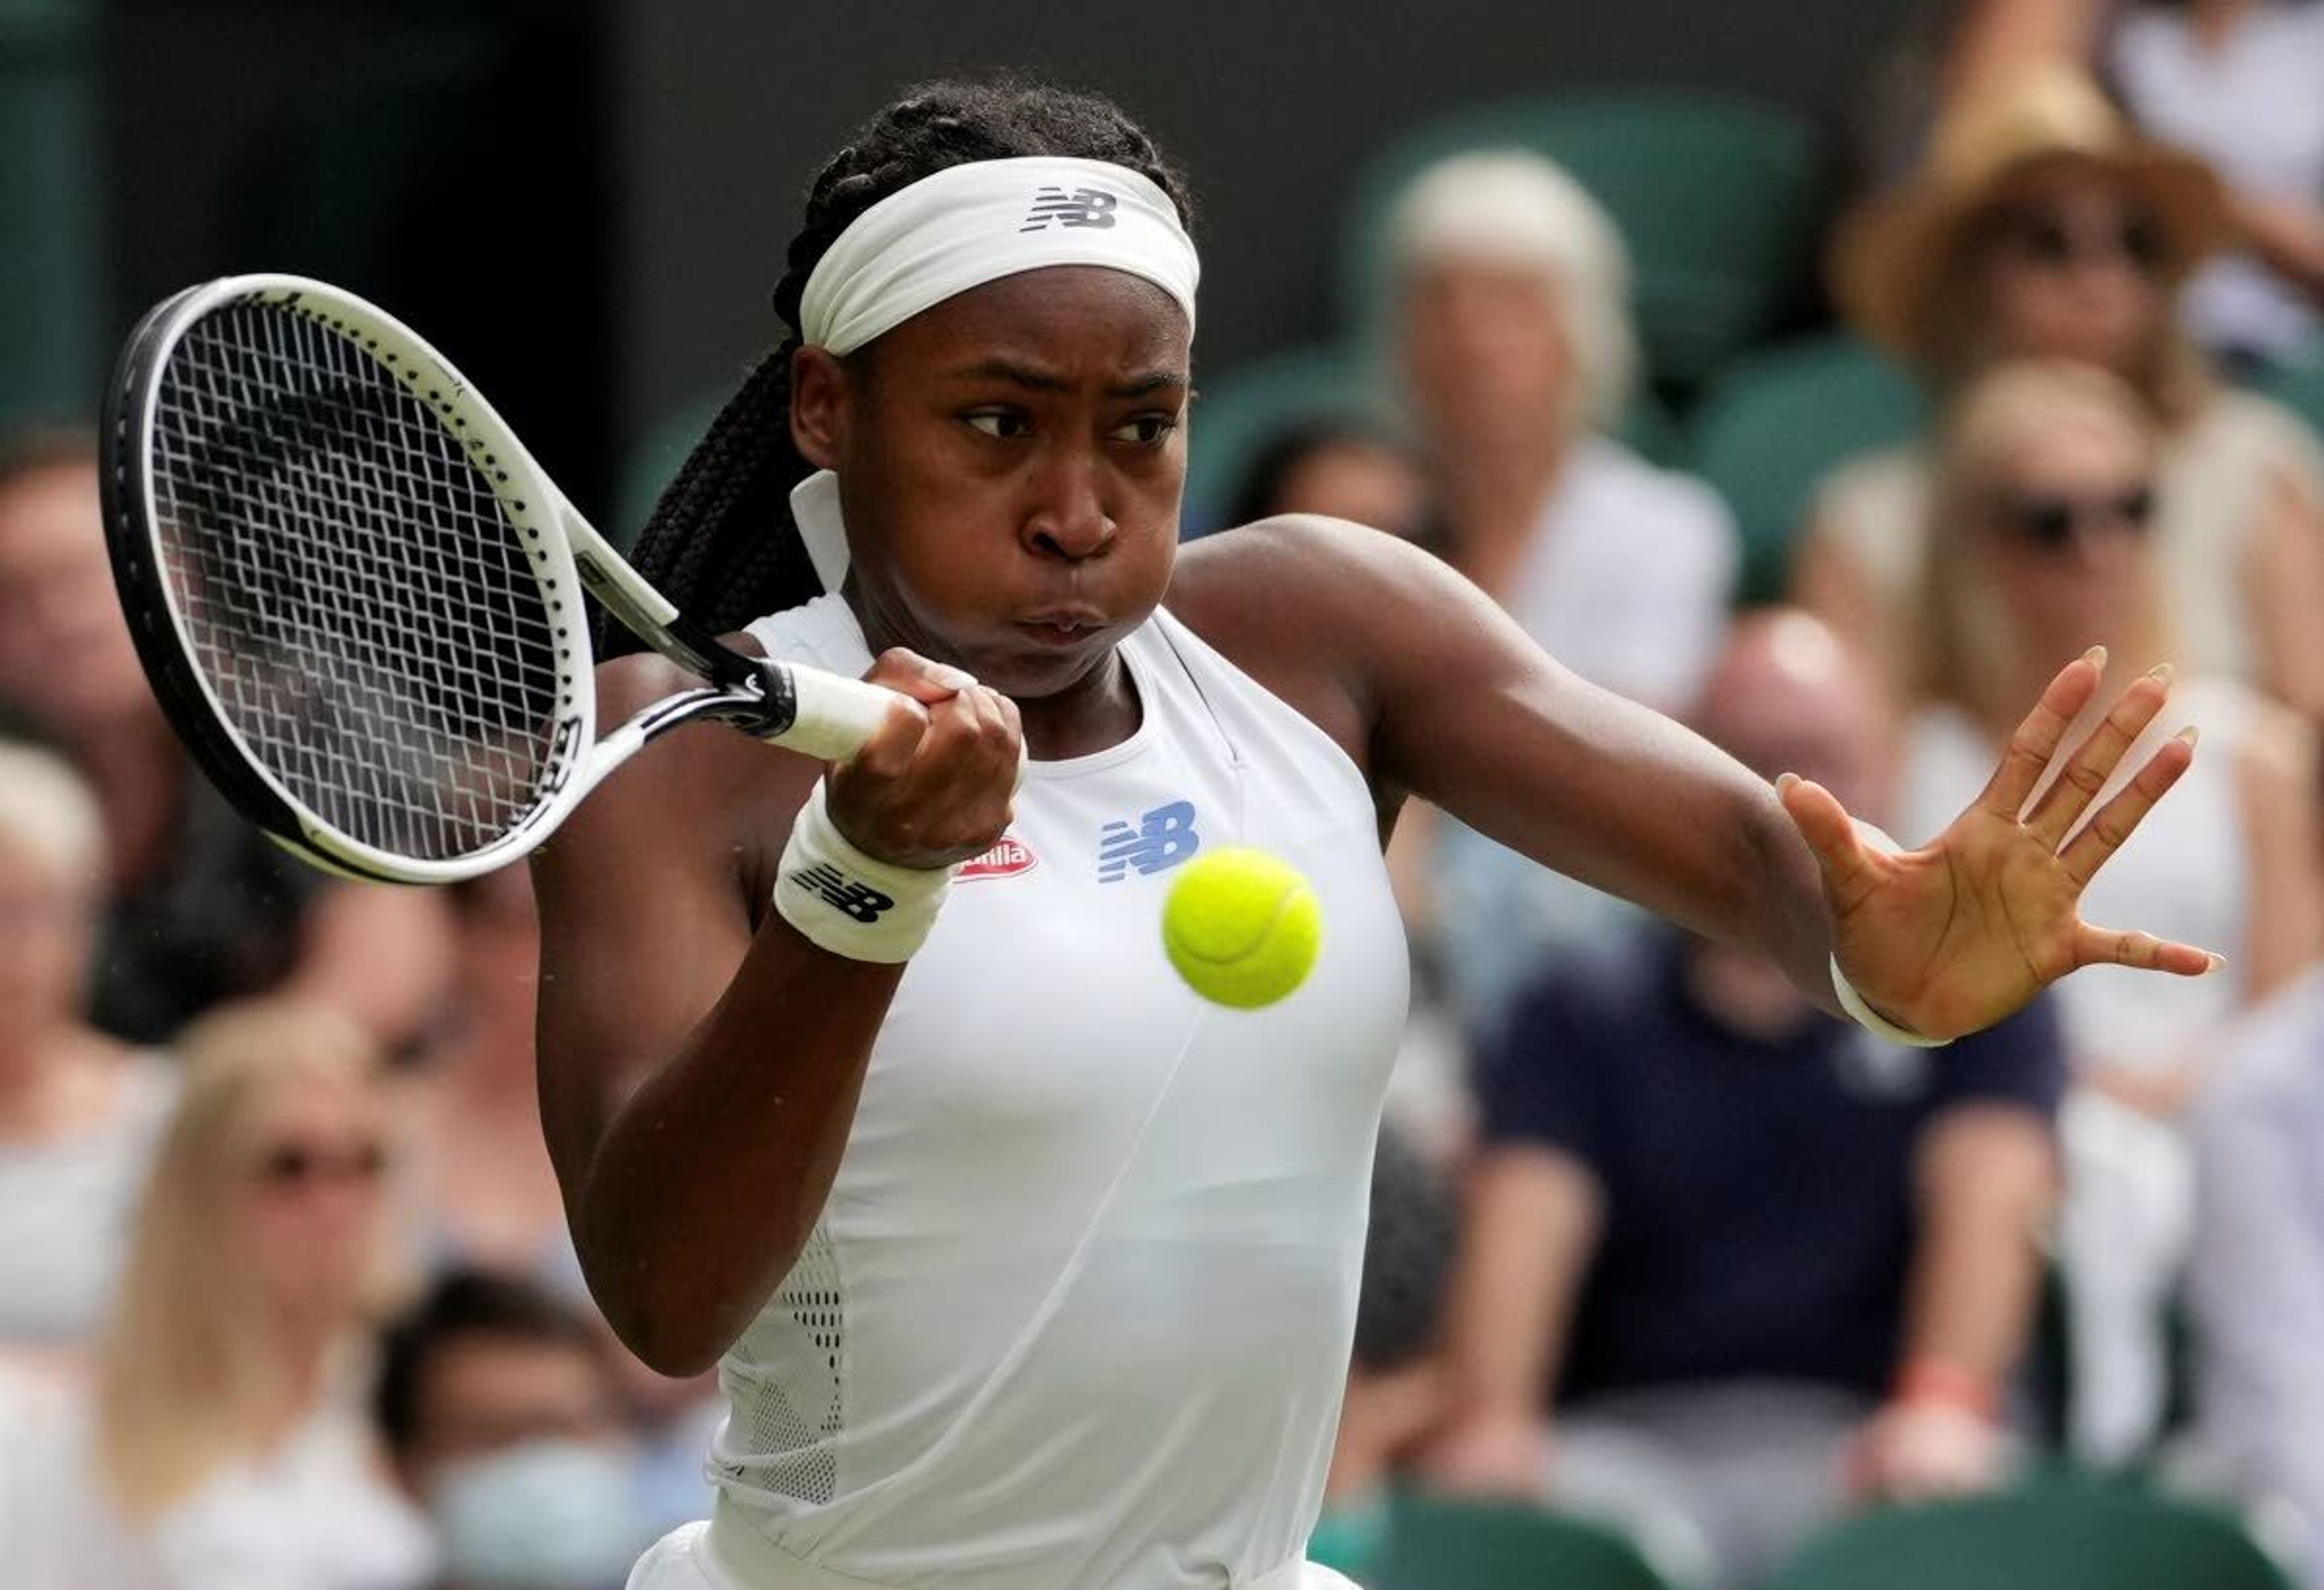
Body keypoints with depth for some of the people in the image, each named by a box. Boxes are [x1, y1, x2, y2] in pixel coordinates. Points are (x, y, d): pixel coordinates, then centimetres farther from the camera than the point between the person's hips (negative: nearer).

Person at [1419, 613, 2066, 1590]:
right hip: (1628, 1440, 0)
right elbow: (1525, 1224, 1)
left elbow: (1987, 1204, -2)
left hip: (1851, 1439, 0)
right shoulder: (1583, 1015, 18)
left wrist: (1944, 1402, -23)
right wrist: (1490, 1423, -21)